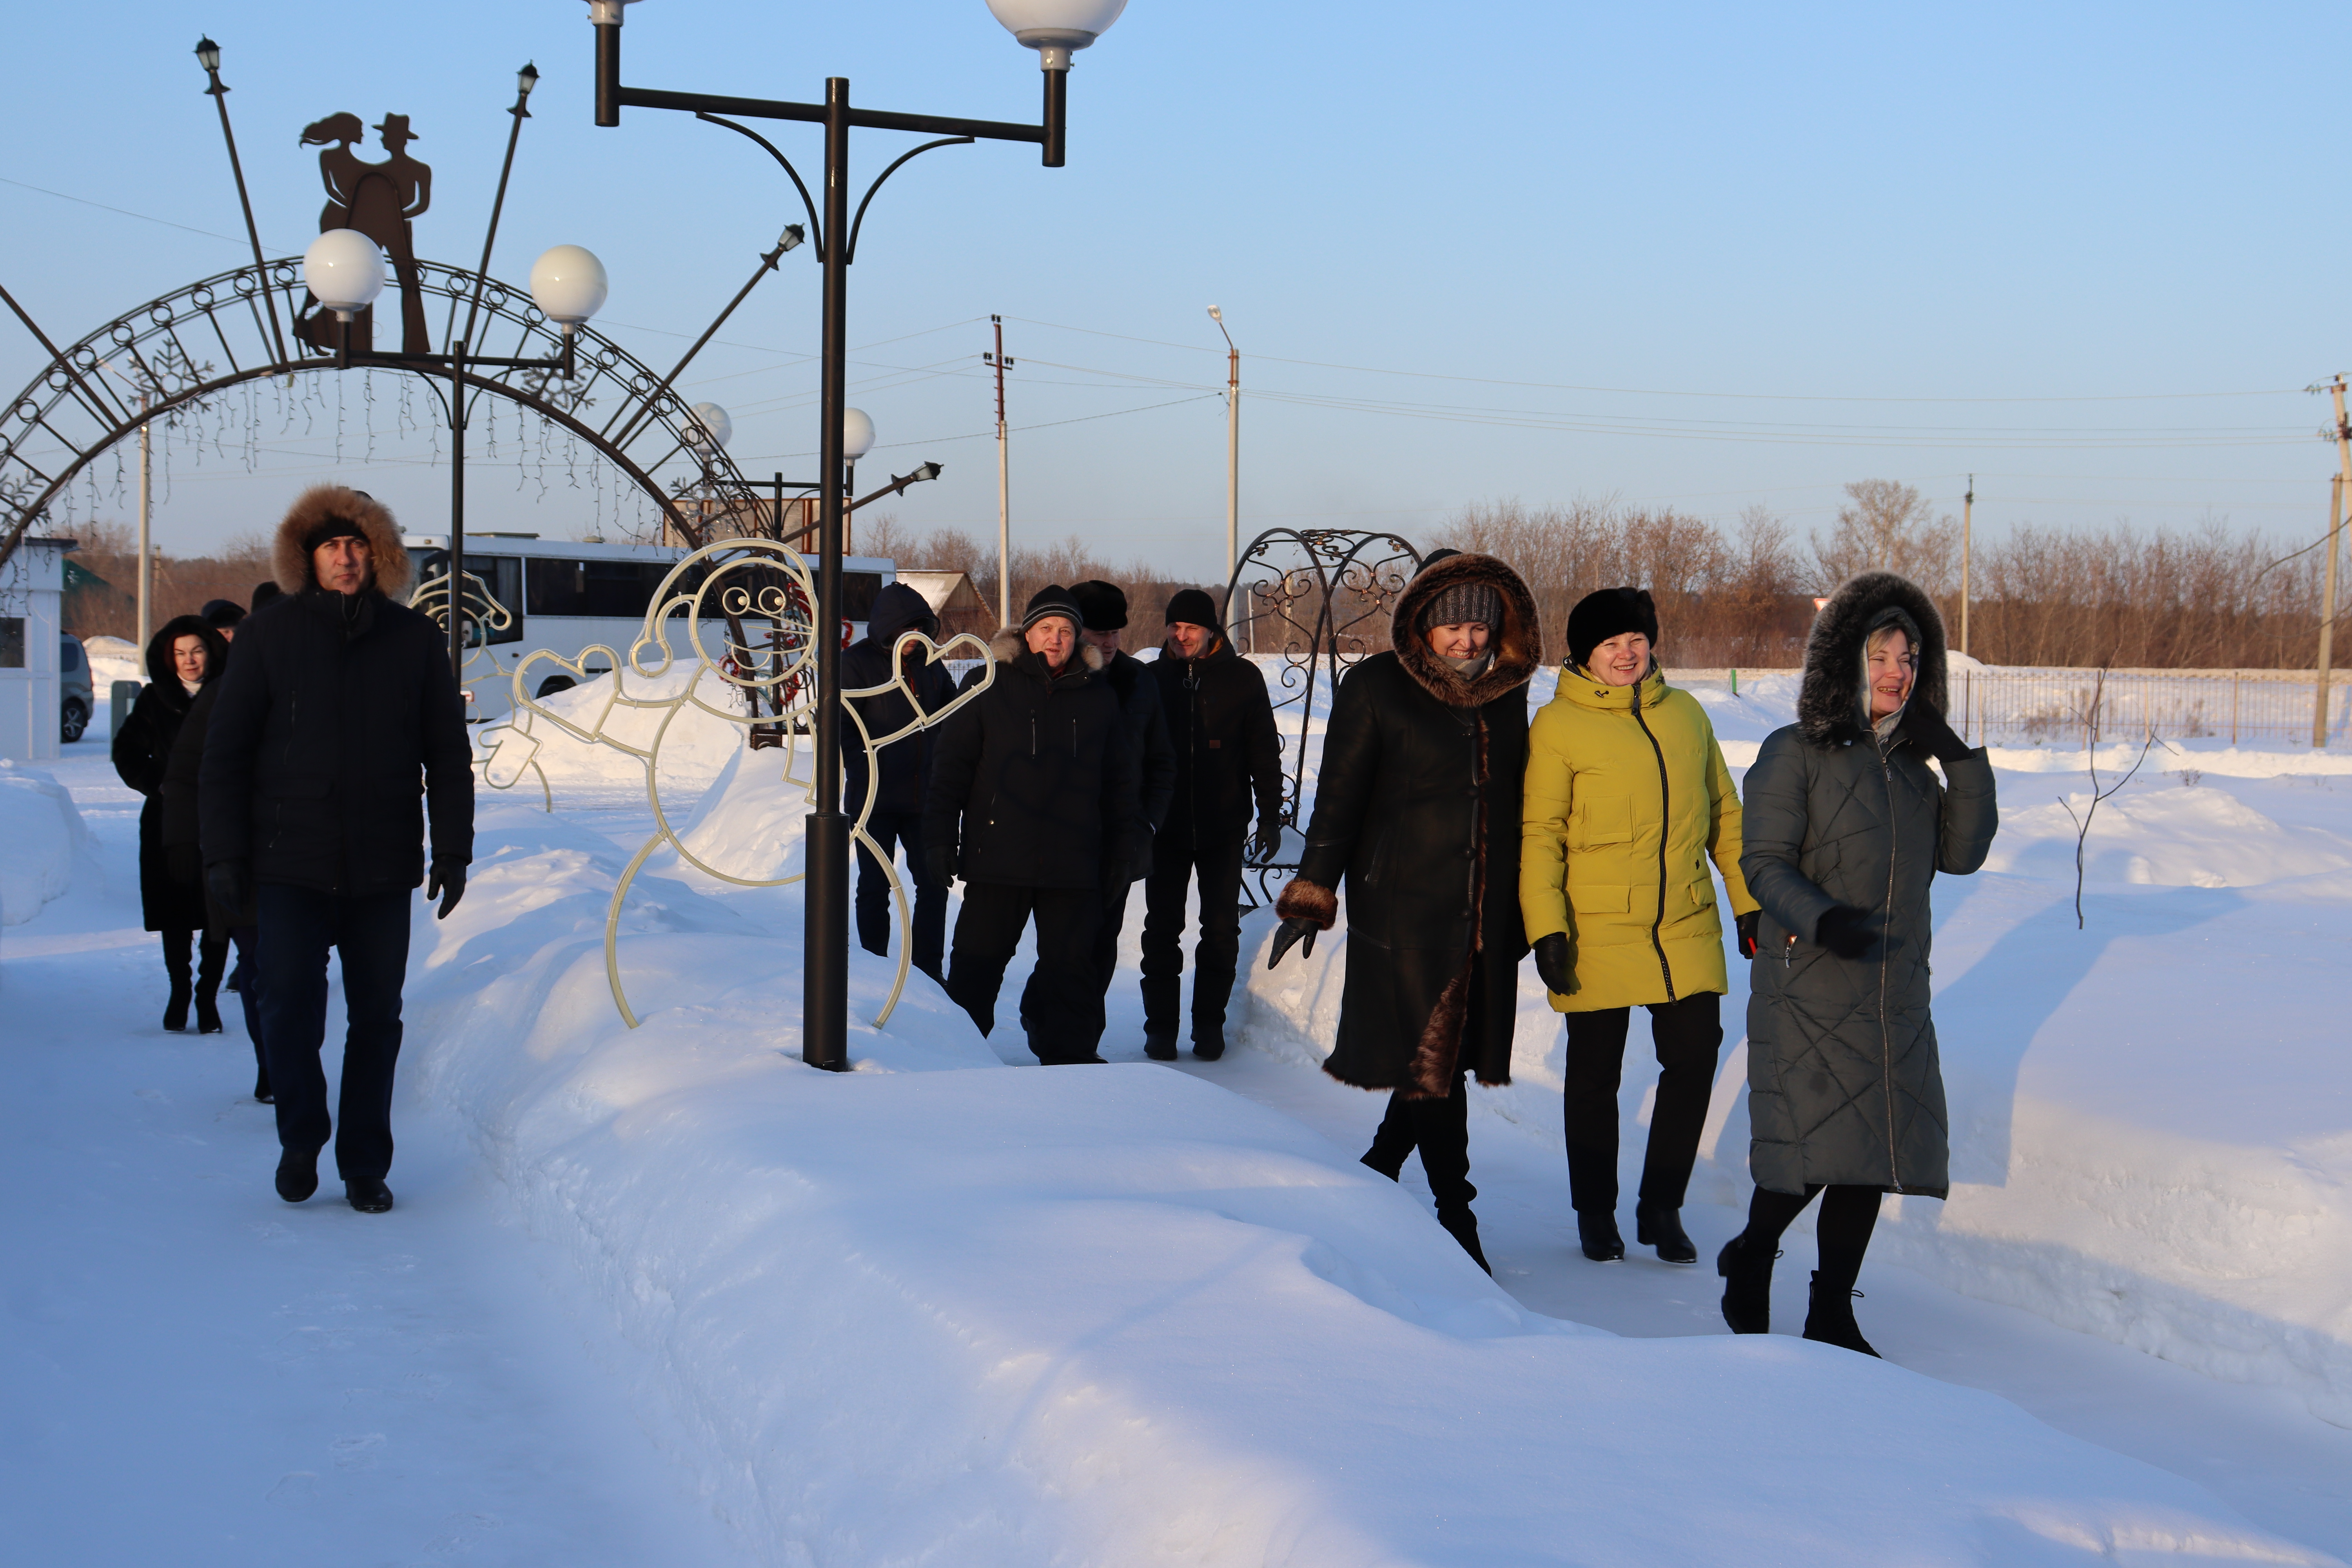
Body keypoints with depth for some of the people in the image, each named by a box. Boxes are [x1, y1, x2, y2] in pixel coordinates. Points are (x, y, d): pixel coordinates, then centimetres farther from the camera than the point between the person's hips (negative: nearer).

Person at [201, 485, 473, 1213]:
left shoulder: (416, 641, 5)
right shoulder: (272, 635, 1)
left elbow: (449, 757, 10)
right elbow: (224, 754, 3)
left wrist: (452, 852, 4)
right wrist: (224, 854, -3)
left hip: (382, 867, 2)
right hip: (290, 865, -1)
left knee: (377, 1017, 6)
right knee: (290, 1009, -8)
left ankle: (366, 1166, 19)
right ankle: (300, 1139, 17)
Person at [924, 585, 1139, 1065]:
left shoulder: (1100, 697, 11)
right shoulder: (988, 686, 2)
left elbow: (1119, 781, 16)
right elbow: (950, 765, 1)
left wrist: (1122, 849, 12)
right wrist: (940, 838, -5)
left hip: (1074, 865, 2)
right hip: (997, 860, -2)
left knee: (1071, 966, 7)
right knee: (977, 964, 4)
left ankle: (1070, 1055, 16)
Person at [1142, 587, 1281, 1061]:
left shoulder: (1243, 679, 1)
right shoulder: (1152, 679, 4)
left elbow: (1265, 752, 5)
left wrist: (1270, 816, 0)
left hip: (1222, 828, -1)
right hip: (1165, 828, 1)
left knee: (1222, 929, 3)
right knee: (1162, 930, 3)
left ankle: (1209, 1023, 13)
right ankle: (1161, 1024, 11)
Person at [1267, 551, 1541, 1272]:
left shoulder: (1506, 693, 10)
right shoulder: (1377, 687, -4)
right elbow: (1338, 796, -3)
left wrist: (1525, 912, 19)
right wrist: (1312, 890, -7)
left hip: (1485, 912, 5)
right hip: (1401, 906, -5)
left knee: (1452, 1053, 7)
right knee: (1429, 1057, -5)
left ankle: (1377, 1171, 27)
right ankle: (1455, 1215, 2)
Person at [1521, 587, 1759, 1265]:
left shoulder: (1686, 713, 8)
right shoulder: (1558, 726, -5)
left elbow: (1723, 814, 16)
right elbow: (1539, 834, -6)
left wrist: (1749, 901, 14)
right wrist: (1547, 929, -13)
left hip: (1687, 928, 3)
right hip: (1596, 931, -3)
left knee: (1694, 1058, -1)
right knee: (1595, 1074, 6)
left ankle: (1662, 1208, 16)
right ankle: (1596, 1214, 23)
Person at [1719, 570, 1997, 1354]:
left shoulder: (1911, 765, 14)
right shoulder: (1795, 754, -4)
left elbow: (1960, 854, 8)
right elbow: (1763, 863, -9)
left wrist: (1964, 762, -1)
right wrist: (1820, 919, -26)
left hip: (1895, 993, 6)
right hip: (1807, 988, -6)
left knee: (1873, 1153, 5)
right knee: (1809, 1152, -9)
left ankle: (1832, 1313, 17)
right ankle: (1751, 1262, 18)